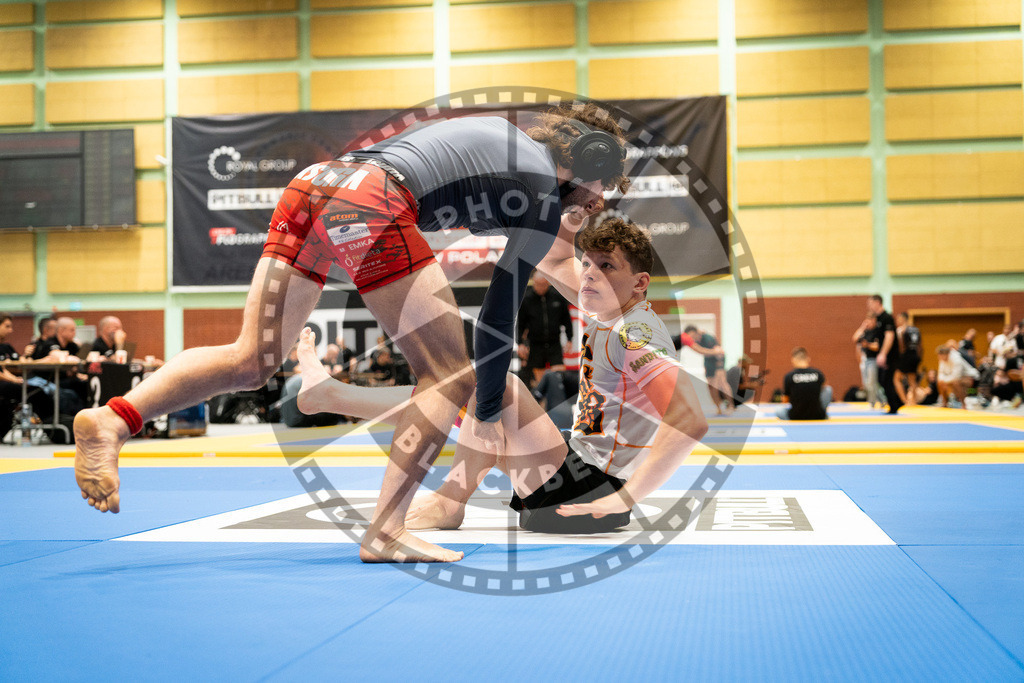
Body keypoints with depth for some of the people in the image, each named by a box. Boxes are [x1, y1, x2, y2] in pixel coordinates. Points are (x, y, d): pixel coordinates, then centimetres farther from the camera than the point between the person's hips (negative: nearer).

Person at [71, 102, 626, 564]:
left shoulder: (504, 131, 30)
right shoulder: (547, 202, 9)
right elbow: (499, 315, 9)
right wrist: (488, 413, 19)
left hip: (315, 178, 8)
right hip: (372, 204, -8)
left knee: (250, 364, 8)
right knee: (449, 377, 3)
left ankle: (112, 419, -8)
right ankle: (385, 532, -2)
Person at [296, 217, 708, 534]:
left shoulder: (635, 334, -18)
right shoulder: (606, 311, 8)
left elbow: (691, 420, -30)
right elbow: (552, 259, 21)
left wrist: (623, 499, -31)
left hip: (588, 497, -10)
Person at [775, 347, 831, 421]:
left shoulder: (788, 376, -10)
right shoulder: (818, 374, -5)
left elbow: (785, 400, 3)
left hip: (796, 417, -1)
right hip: (817, 417, 1)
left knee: (778, 410, 30)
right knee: (828, 389, 21)